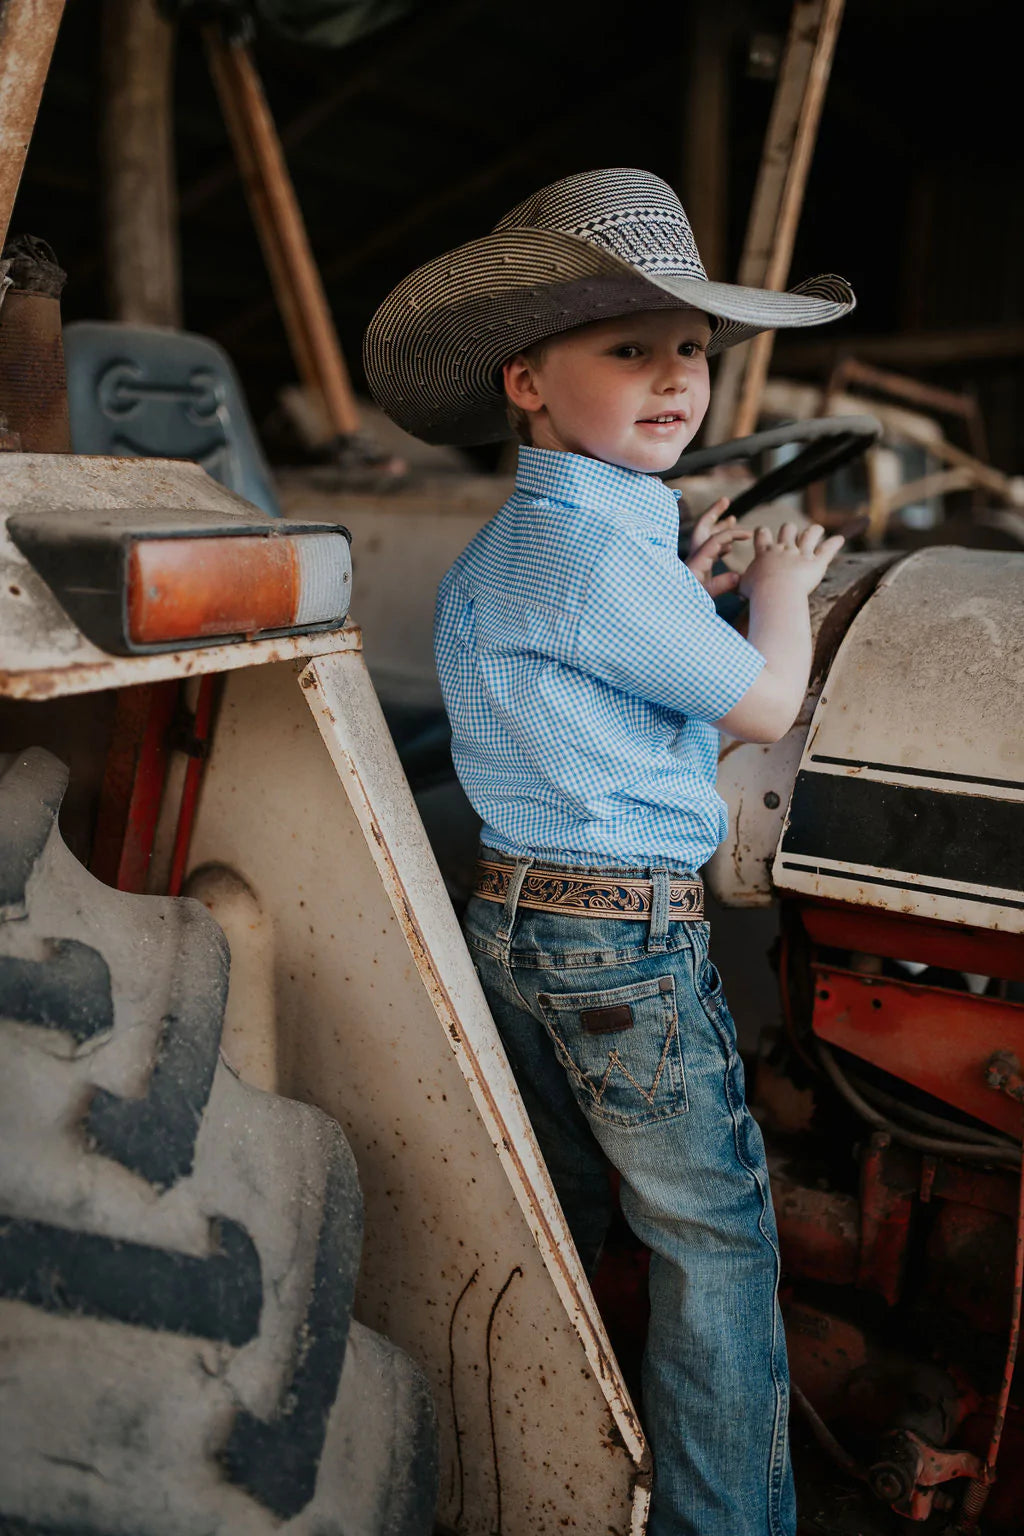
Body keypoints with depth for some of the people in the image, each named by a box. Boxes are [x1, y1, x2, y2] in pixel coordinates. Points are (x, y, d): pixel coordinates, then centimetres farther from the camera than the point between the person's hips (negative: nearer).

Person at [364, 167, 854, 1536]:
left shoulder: (500, 549, 12)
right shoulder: (592, 549, -19)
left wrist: (681, 593, 17)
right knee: (715, 1240, 4)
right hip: (626, 932, -10)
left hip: (510, 913, 10)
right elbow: (764, 707, -11)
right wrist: (781, 588, 7)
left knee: (560, 1214, 21)